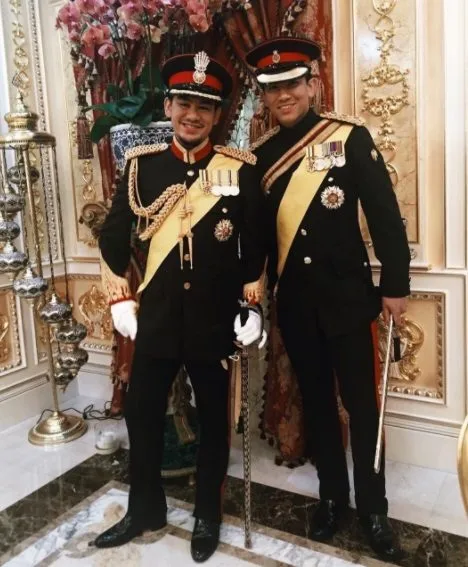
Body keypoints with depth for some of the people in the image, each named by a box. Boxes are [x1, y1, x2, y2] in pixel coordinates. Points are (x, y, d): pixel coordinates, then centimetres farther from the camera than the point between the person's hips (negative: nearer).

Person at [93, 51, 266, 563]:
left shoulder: (240, 169, -3)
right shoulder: (141, 165, 1)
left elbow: (257, 245, 1)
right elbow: (113, 235, 7)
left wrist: (253, 309, -1)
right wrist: (119, 300, 5)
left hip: (216, 320, -1)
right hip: (156, 317, 2)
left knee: (214, 419, 12)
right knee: (141, 414, 12)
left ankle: (207, 516, 34)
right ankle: (145, 509, 36)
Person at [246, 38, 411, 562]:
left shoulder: (350, 137, -5)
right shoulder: (260, 155, 5)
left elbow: (385, 214, -6)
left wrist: (395, 284, -8)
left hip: (348, 295, -3)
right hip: (294, 301, 3)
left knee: (361, 402, 7)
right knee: (316, 401, 14)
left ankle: (373, 508, 25)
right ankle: (331, 496, 32)